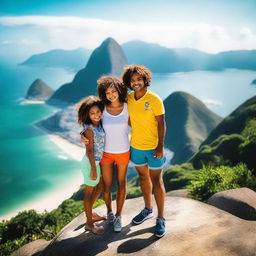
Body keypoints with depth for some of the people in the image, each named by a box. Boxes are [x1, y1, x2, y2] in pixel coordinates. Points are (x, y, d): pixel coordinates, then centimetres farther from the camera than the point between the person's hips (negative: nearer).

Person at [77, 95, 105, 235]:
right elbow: (89, 151, -21)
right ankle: (89, 223, 21)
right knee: (89, 191, 5)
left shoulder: (99, 124, 0)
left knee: (100, 186, 22)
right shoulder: (89, 129, -22)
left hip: (99, 161, 8)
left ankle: (89, 213, 41)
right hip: (91, 163, -8)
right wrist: (93, 170, -19)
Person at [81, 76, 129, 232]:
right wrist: (83, 135, -19)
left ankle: (118, 216, 29)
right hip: (106, 153, 1)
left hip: (123, 152, 0)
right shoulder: (103, 108, -10)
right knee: (107, 185, 11)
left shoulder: (127, 107, -11)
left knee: (121, 184, 13)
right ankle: (109, 211, 38)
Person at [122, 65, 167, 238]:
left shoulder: (154, 99, -14)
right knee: (143, 177, 19)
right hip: (136, 146, 5)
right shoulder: (129, 98, 0)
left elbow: (161, 123, -14)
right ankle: (148, 210, 38)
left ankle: (161, 219, 13)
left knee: (156, 181, 2)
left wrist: (160, 145, -19)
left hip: (153, 148, -5)